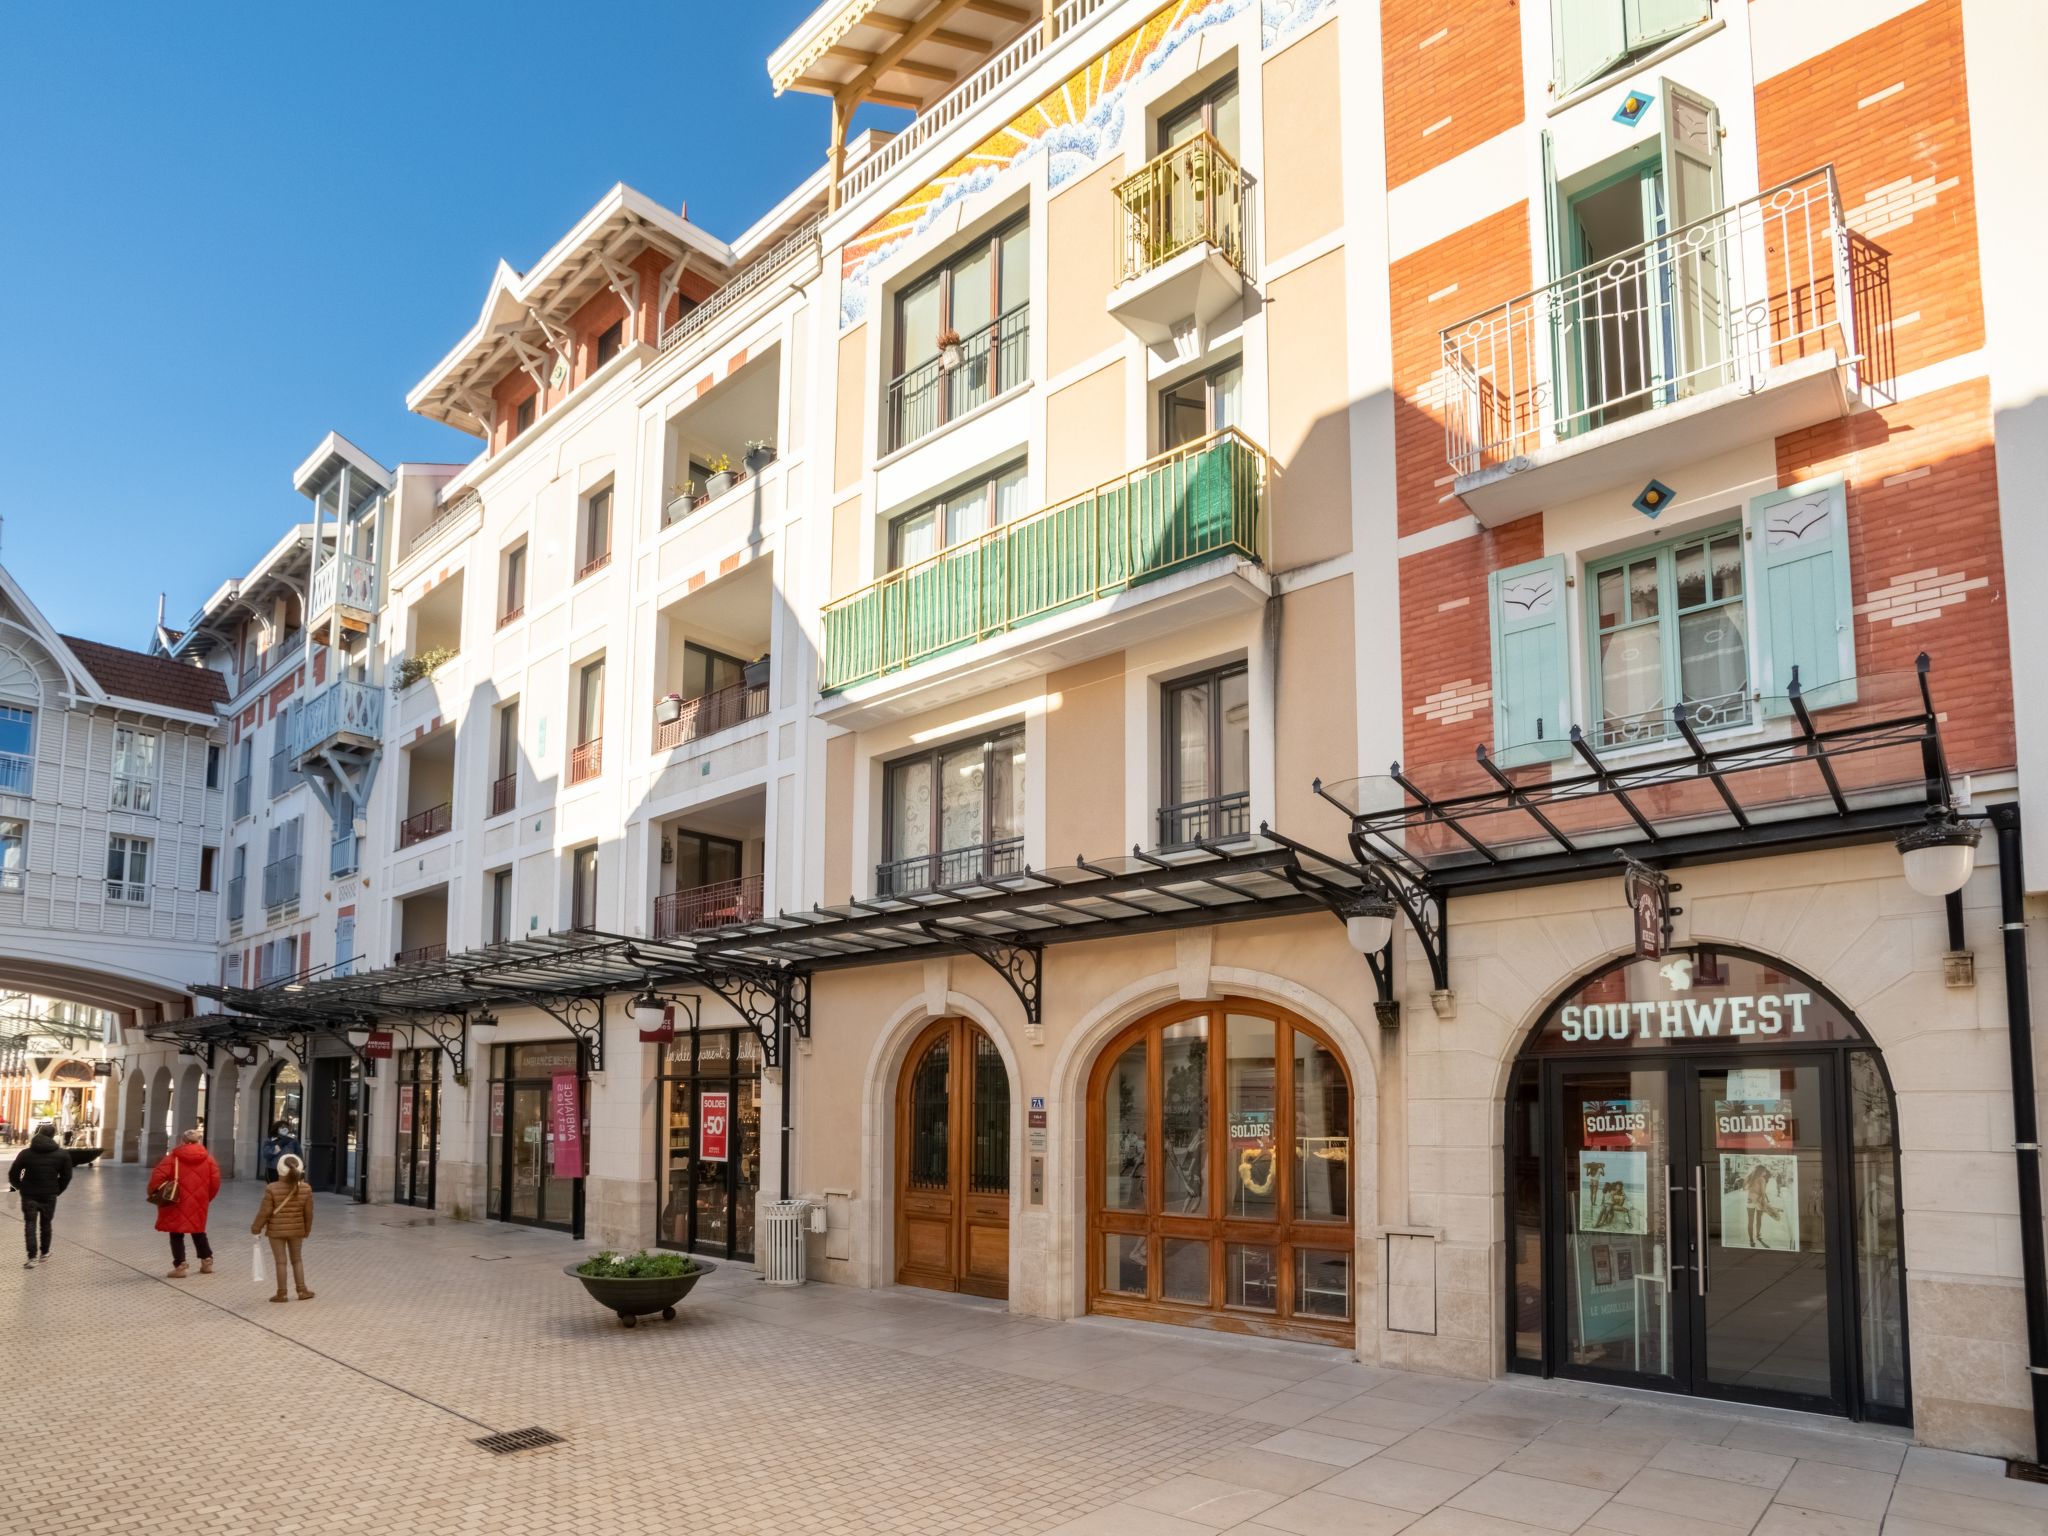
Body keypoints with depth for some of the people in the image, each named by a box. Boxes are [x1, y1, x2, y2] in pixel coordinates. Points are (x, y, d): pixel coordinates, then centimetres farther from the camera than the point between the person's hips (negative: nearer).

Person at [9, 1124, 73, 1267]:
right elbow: (66, 1176, 1)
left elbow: (13, 1174, -1)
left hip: (29, 1195, -1)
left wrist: (18, 1186, 17)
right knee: (46, 1224, 17)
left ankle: (32, 1258, -9)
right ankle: (45, 1253, 26)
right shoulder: (62, 1154, -2)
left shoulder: (25, 1153, -3)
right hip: (49, 1196, 1)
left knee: (30, 1225, 1)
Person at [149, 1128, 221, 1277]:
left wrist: (153, 1191, 0)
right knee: (198, 1231, 21)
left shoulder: (174, 1157, -6)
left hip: (178, 1204, -4)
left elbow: (158, 1174, -15)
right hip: (198, 1204, 4)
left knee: (177, 1234, 4)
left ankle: (179, 1266, -1)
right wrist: (207, 1197, 15)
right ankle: (207, 1261, 23)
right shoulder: (207, 1158, 3)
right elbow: (215, 1181, 1)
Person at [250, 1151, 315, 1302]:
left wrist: (256, 1227, 5)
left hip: (276, 1230, -3)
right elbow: (308, 1212, 0)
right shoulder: (306, 1189, -8)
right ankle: (302, 1290, 17)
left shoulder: (272, 1189, -16)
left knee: (280, 1261, 6)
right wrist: (307, 1229, 14)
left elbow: (264, 1212, -11)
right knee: (296, 1259, 16)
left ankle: (281, 1293, 11)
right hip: (296, 1230, 3)